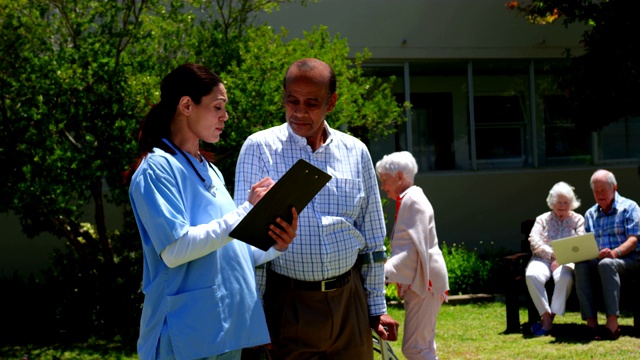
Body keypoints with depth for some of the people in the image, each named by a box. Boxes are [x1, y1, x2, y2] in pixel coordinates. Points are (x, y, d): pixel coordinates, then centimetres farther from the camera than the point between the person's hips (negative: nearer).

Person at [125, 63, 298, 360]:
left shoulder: (210, 171, 16)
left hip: (230, 330, 8)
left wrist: (274, 247, 0)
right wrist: (246, 211, -19)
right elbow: (175, 250, -21)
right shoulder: (158, 168, -10)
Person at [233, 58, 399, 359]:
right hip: (289, 302, -3)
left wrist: (377, 307, 12)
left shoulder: (356, 152, 6)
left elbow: (373, 241, 12)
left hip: (348, 298, 3)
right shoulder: (259, 148, -5)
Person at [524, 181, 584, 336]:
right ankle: (546, 317, -29)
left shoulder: (578, 219, 17)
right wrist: (553, 254, -12)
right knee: (532, 275, -34)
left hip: (567, 260, -1)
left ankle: (549, 319, -30)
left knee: (564, 276, -38)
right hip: (543, 258, 1)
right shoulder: (542, 219, 19)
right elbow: (534, 240, 3)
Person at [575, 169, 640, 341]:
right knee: (581, 266, -30)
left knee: (606, 264, -39)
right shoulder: (590, 214, 20)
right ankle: (591, 323, -37)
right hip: (597, 259, 4)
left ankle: (612, 323, -44)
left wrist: (615, 252, -26)